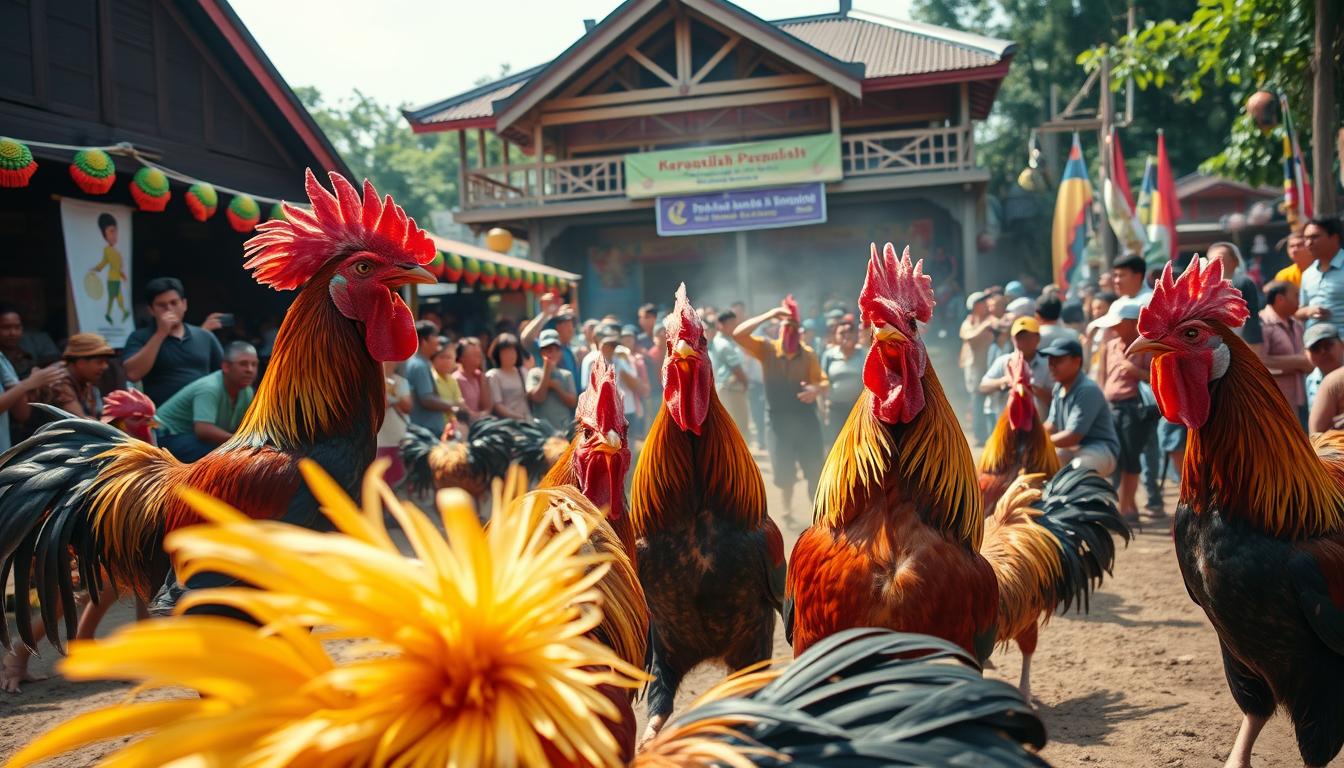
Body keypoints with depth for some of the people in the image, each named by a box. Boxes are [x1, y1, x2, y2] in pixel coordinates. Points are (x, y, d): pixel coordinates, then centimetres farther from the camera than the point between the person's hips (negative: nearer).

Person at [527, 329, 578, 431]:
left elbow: (573, 402, 2)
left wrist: (555, 386, -9)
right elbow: (537, 397, -13)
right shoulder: (534, 373, 2)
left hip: (565, 429, 3)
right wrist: (547, 370, -10)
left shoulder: (567, 375, 11)